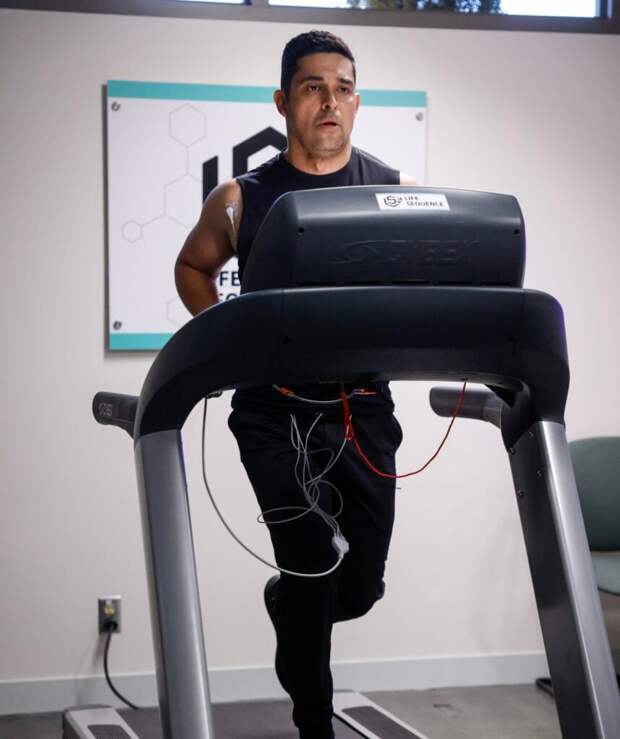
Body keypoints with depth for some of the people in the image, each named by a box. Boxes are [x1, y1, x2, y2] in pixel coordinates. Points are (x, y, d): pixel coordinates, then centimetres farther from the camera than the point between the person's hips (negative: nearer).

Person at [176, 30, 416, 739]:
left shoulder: (399, 194, 2)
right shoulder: (242, 200, 1)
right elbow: (192, 267, 17)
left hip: (364, 406, 2)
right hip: (275, 409, -2)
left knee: (360, 586, 5)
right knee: (315, 568, -8)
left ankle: (287, 603, 41)